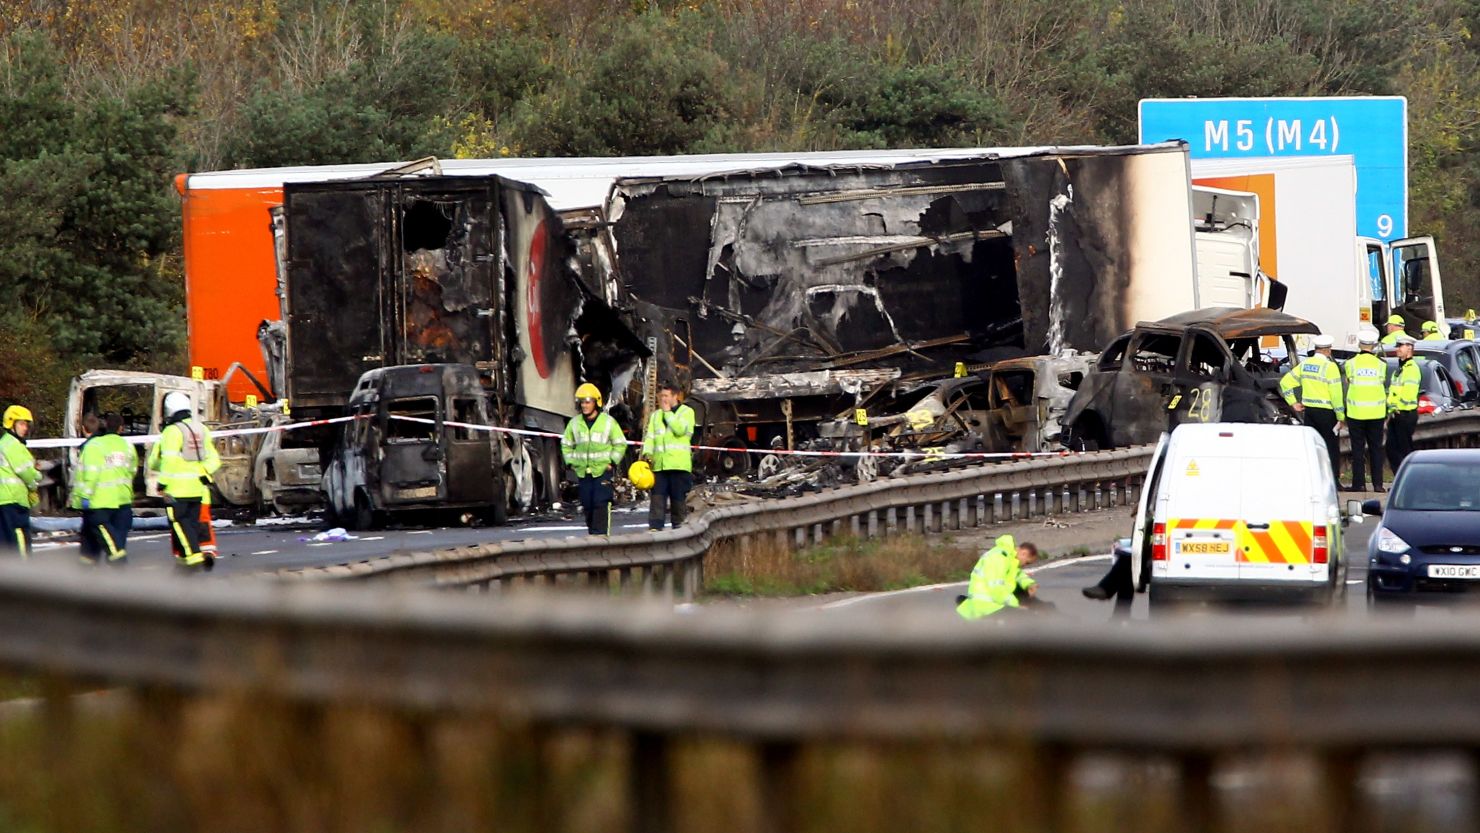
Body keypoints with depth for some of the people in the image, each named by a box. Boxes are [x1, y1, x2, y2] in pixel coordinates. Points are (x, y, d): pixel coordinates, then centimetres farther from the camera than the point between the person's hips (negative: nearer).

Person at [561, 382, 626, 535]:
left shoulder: (608, 422, -1)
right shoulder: (574, 423, 7)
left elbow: (620, 444, 6)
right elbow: (566, 444, 19)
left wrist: (612, 462, -4)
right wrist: (571, 463, 8)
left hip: (603, 470, -4)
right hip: (583, 472, 4)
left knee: (601, 504, -13)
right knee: (587, 506, 5)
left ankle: (601, 533, -15)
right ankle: (592, 533, 13)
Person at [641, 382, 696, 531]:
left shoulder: (686, 412, 5)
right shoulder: (656, 415, 20)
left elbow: (680, 429, -13)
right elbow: (649, 436, 12)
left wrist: (668, 412, -5)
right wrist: (647, 452, -6)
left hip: (679, 464, -4)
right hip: (659, 464, 4)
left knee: (679, 499, 0)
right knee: (658, 496, -7)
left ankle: (679, 527, 6)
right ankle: (655, 527, -12)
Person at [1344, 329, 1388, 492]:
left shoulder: (1351, 363, -4)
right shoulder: (1380, 364, -1)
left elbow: (1348, 382, 5)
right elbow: (1383, 384, 5)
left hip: (1356, 411, -1)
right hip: (1376, 412, 1)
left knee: (1358, 448, 3)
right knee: (1376, 448, 8)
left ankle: (1359, 483, 1)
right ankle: (1377, 483, 6)